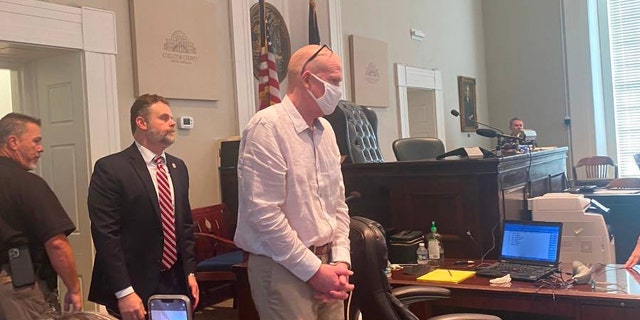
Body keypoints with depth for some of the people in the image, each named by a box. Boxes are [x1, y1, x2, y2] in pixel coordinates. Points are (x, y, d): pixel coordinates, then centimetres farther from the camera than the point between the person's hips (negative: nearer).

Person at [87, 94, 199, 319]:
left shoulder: (178, 167, 11)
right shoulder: (110, 168, -10)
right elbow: (105, 234, -15)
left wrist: (190, 272, 8)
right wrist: (124, 292, -18)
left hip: (176, 282, 6)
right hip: (135, 287, -6)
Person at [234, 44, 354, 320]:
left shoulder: (325, 130, 9)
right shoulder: (268, 126, -15)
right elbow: (264, 213, -20)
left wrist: (340, 261, 1)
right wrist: (313, 270, -15)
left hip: (325, 265, 7)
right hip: (283, 269, -7)